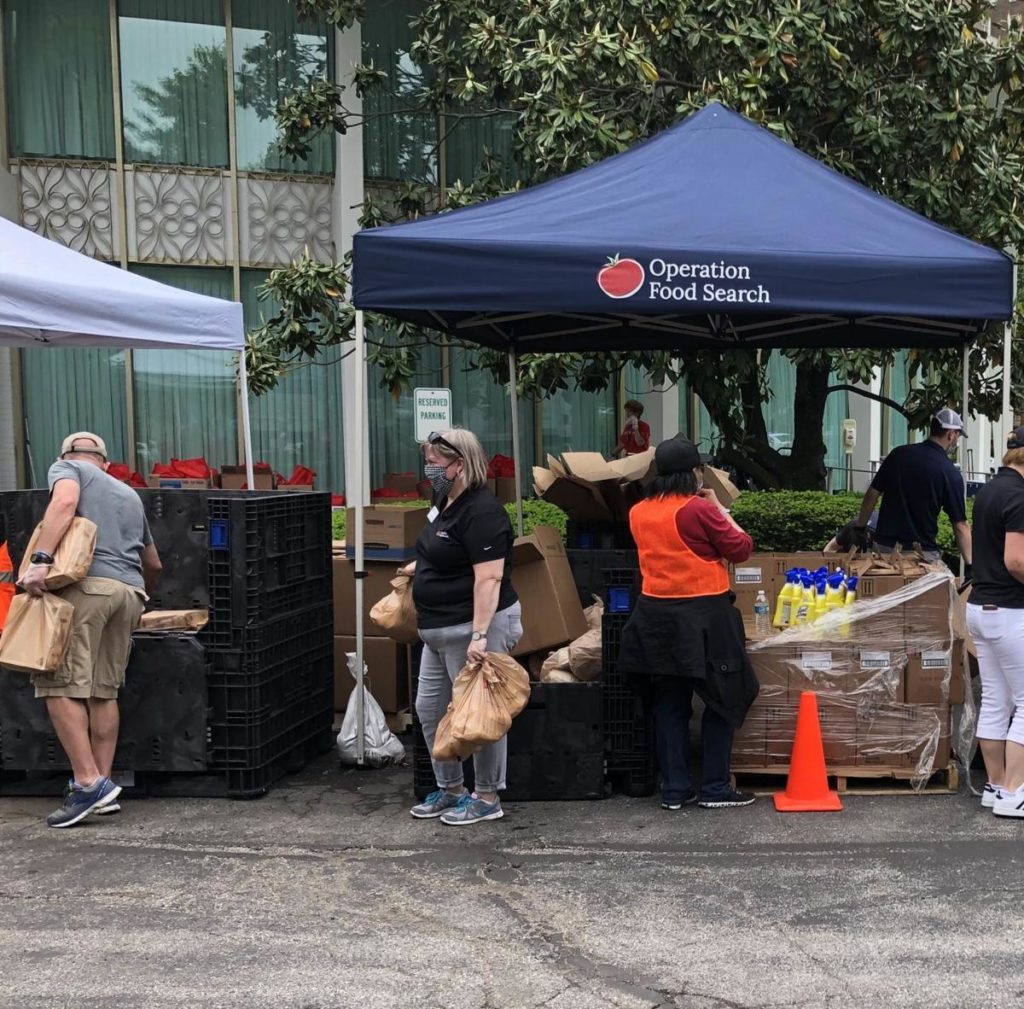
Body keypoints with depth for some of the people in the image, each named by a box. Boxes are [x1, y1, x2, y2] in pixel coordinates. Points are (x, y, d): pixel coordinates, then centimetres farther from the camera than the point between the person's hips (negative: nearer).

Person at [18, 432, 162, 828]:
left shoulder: (65, 468, 16)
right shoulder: (129, 494, 33)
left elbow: (65, 501, -10)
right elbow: (153, 564, 39)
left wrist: (40, 559, -18)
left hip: (86, 584, -6)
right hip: (130, 590, 6)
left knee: (61, 686, -6)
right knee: (103, 690, 9)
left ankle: (88, 783, -13)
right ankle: (104, 786, 7)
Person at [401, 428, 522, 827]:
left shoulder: (481, 511, -20)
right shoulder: (446, 502, 11)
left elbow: (489, 577, -26)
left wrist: (479, 635, -30)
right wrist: (421, 567, 27)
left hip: (474, 627, -11)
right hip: (440, 629, 11)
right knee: (429, 708, 15)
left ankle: (487, 797, 14)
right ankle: (449, 789, 28)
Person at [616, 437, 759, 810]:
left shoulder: (638, 512, 4)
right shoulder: (700, 509, -15)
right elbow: (741, 549, -6)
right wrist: (719, 508, 3)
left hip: (656, 614, 6)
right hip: (703, 615, -6)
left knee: (669, 703, 13)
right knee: (723, 700, 9)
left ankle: (674, 790, 17)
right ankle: (715, 788, 12)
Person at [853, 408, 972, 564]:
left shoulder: (899, 454, 2)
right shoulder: (950, 473, -8)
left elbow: (872, 495, 5)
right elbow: (960, 525, -10)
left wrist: (859, 528, 15)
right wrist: (970, 564, -6)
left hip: (885, 546, 4)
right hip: (923, 553, -4)